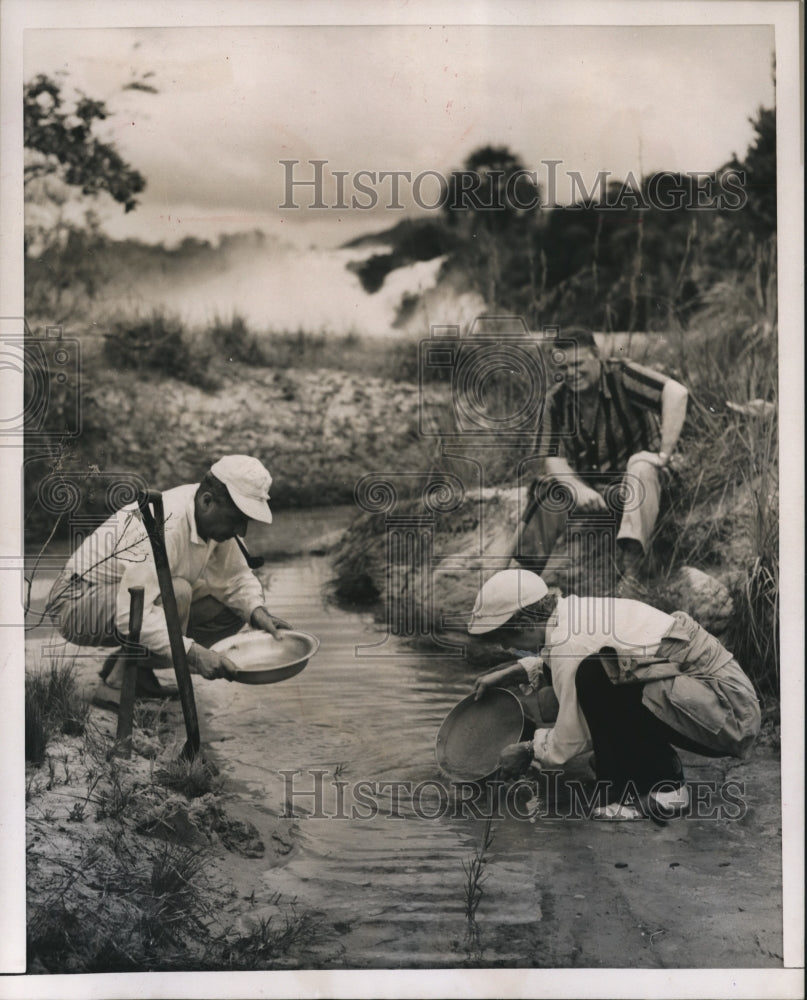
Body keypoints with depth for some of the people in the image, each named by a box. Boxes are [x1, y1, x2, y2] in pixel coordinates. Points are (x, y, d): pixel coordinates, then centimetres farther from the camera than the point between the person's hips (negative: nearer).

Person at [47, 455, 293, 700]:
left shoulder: (214, 518, -6)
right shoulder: (165, 527, -34)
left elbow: (237, 577, 5)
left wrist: (257, 612, -16)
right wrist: (193, 652, -45)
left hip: (133, 598, 9)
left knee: (233, 609, -6)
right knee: (175, 591, -35)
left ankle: (137, 669, 2)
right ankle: (119, 680, -14)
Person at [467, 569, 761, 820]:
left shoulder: (570, 640, -18)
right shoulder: (577, 609, 7)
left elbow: (571, 741, -9)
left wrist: (528, 752, 8)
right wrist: (511, 672, 28)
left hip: (728, 711, -10)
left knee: (593, 678, -22)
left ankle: (663, 785, -8)